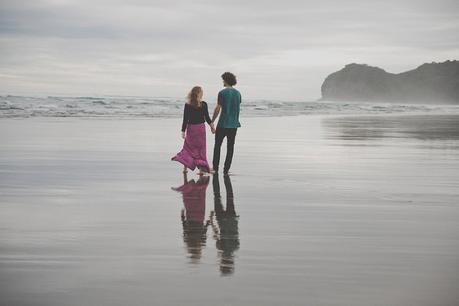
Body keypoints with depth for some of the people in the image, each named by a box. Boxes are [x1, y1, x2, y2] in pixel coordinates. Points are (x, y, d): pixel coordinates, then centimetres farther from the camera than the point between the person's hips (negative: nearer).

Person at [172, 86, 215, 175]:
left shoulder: (187, 105, -6)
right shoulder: (203, 105, -7)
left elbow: (185, 119, -6)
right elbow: (207, 118, -2)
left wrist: (183, 131, -1)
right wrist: (212, 125, 12)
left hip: (190, 128, 1)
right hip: (200, 128, -1)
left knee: (188, 147, 12)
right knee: (200, 148, 7)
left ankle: (185, 167, 6)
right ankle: (201, 168, 3)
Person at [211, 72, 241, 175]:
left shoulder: (222, 93, -9)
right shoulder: (238, 93, 7)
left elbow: (217, 109, -9)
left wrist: (212, 121, 0)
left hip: (223, 124, -4)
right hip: (234, 124, 4)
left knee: (217, 146, 8)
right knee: (230, 147, 6)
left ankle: (215, 168, 9)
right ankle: (226, 170, 6)